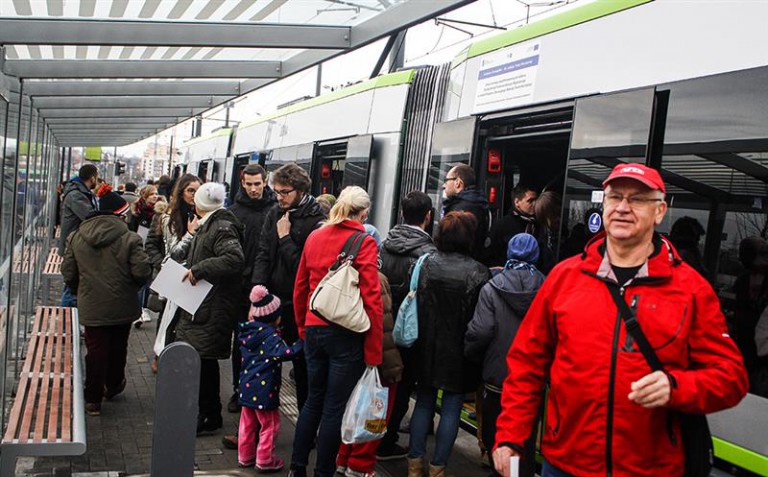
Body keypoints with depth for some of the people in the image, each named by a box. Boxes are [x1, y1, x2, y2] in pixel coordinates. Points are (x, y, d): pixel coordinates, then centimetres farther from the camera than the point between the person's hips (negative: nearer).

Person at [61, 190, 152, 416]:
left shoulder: (76, 237, -2)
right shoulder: (130, 238, -15)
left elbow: (68, 272, 1)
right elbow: (142, 271, -19)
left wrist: (80, 292, 19)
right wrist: (134, 286, 4)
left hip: (91, 306, 2)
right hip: (122, 306, -1)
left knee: (95, 349, 8)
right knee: (117, 348, 19)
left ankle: (93, 399, 11)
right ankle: (113, 385, 37)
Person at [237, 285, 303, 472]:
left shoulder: (248, 332, 5)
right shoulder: (270, 336, -18)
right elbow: (284, 353, -29)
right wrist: (301, 344, -22)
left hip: (246, 386, 8)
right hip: (264, 390, -8)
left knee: (248, 423, 19)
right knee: (270, 425, 6)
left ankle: (245, 456, 30)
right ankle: (264, 460, 12)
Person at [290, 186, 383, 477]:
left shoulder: (314, 238, 6)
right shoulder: (364, 243, -11)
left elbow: (300, 288, 12)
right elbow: (371, 299, -14)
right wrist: (373, 351, -9)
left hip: (314, 330, 5)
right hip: (347, 335, -5)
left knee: (314, 399, 19)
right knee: (335, 407, 6)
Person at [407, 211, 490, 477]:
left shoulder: (426, 264, -6)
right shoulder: (478, 273, -12)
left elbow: (412, 302, -2)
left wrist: (418, 339, 8)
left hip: (427, 348, 3)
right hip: (459, 353, -3)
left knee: (424, 402, 16)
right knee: (451, 409, 9)